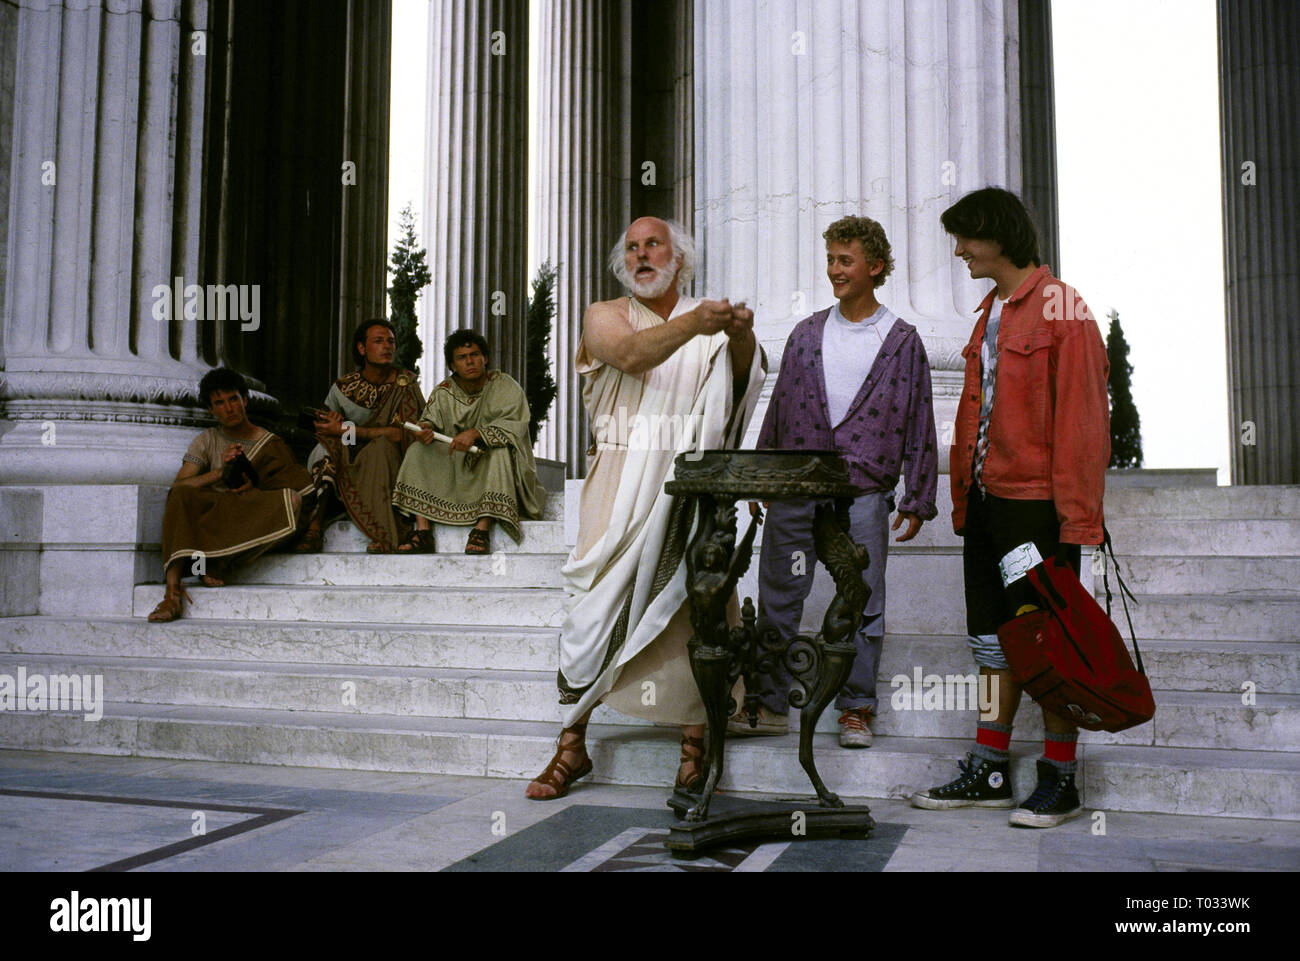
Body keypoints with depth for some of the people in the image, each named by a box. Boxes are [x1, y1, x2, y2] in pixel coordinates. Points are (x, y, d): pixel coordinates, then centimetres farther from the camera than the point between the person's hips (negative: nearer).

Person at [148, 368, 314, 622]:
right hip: (208, 516, 1)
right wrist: (220, 472, -16)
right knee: (181, 497, -30)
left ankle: (215, 559, -28)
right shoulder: (207, 441, 13)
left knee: (292, 500, -30)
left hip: (251, 523, -1)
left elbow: (298, 488, 3)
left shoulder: (272, 446, 9)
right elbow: (178, 486, 0)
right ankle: (173, 589, -39)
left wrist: (255, 488, -13)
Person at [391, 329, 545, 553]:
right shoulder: (443, 393, 5)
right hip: (456, 467, 4)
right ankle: (423, 531, -26)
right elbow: (431, 422, -4)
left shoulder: (505, 386, -6)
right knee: (418, 451, -15)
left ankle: (482, 529, -42)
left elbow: (515, 425, -19)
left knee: (500, 450, -34)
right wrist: (426, 431, -29)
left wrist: (476, 433, -33)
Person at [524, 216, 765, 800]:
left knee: (694, 609, -3)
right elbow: (631, 356, -13)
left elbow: (745, 375, -6)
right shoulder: (605, 316, 10)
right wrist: (692, 324, -29)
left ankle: (693, 743, 8)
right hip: (622, 483, -1)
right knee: (598, 605, -4)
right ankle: (571, 746, 7)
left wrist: (741, 337, -28)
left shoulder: (710, 321, 13)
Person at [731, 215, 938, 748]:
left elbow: (918, 425, 4)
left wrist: (917, 499, 1)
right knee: (777, 598, 5)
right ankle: (769, 704, 17)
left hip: (863, 491, -2)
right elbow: (778, 409, 15)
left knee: (862, 605, 4)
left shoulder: (901, 341, 5)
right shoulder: (807, 333, 13)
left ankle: (856, 708, 17)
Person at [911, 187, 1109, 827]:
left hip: (1038, 503, -8)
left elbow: (1081, 415, -14)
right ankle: (990, 771, 21)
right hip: (988, 502, 8)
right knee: (993, 636, 12)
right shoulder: (991, 312, 17)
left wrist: (1077, 512, -18)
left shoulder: (1061, 308, -8)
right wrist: (964, 497, 15)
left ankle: (1059, 781, 13)